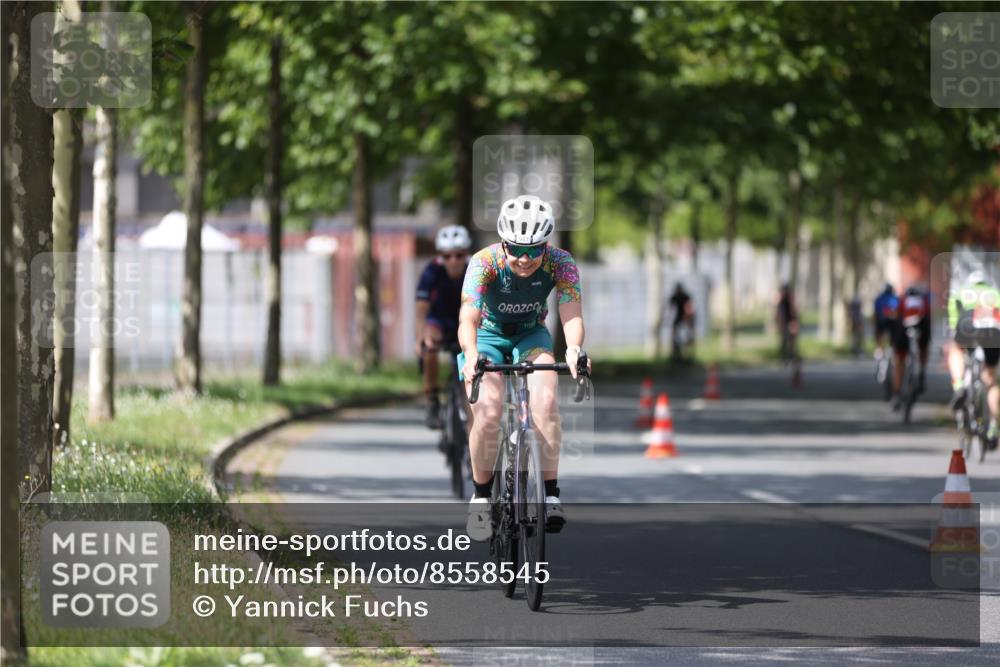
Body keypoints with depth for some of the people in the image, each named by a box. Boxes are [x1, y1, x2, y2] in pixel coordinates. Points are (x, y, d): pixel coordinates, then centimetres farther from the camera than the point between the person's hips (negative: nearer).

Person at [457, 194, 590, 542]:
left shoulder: (560, 263, -25)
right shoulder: (485, 262, -30)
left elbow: (572, 315, -34)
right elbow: (468, 318, -40)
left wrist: (574, 349, -57)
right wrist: (471, 355, -61)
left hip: (531, 337, 1)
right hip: (488, 336, -1)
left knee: (545, 400, -27)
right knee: (487, 413, -23)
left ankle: (551, 494, -20)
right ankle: (481, 496, -1)